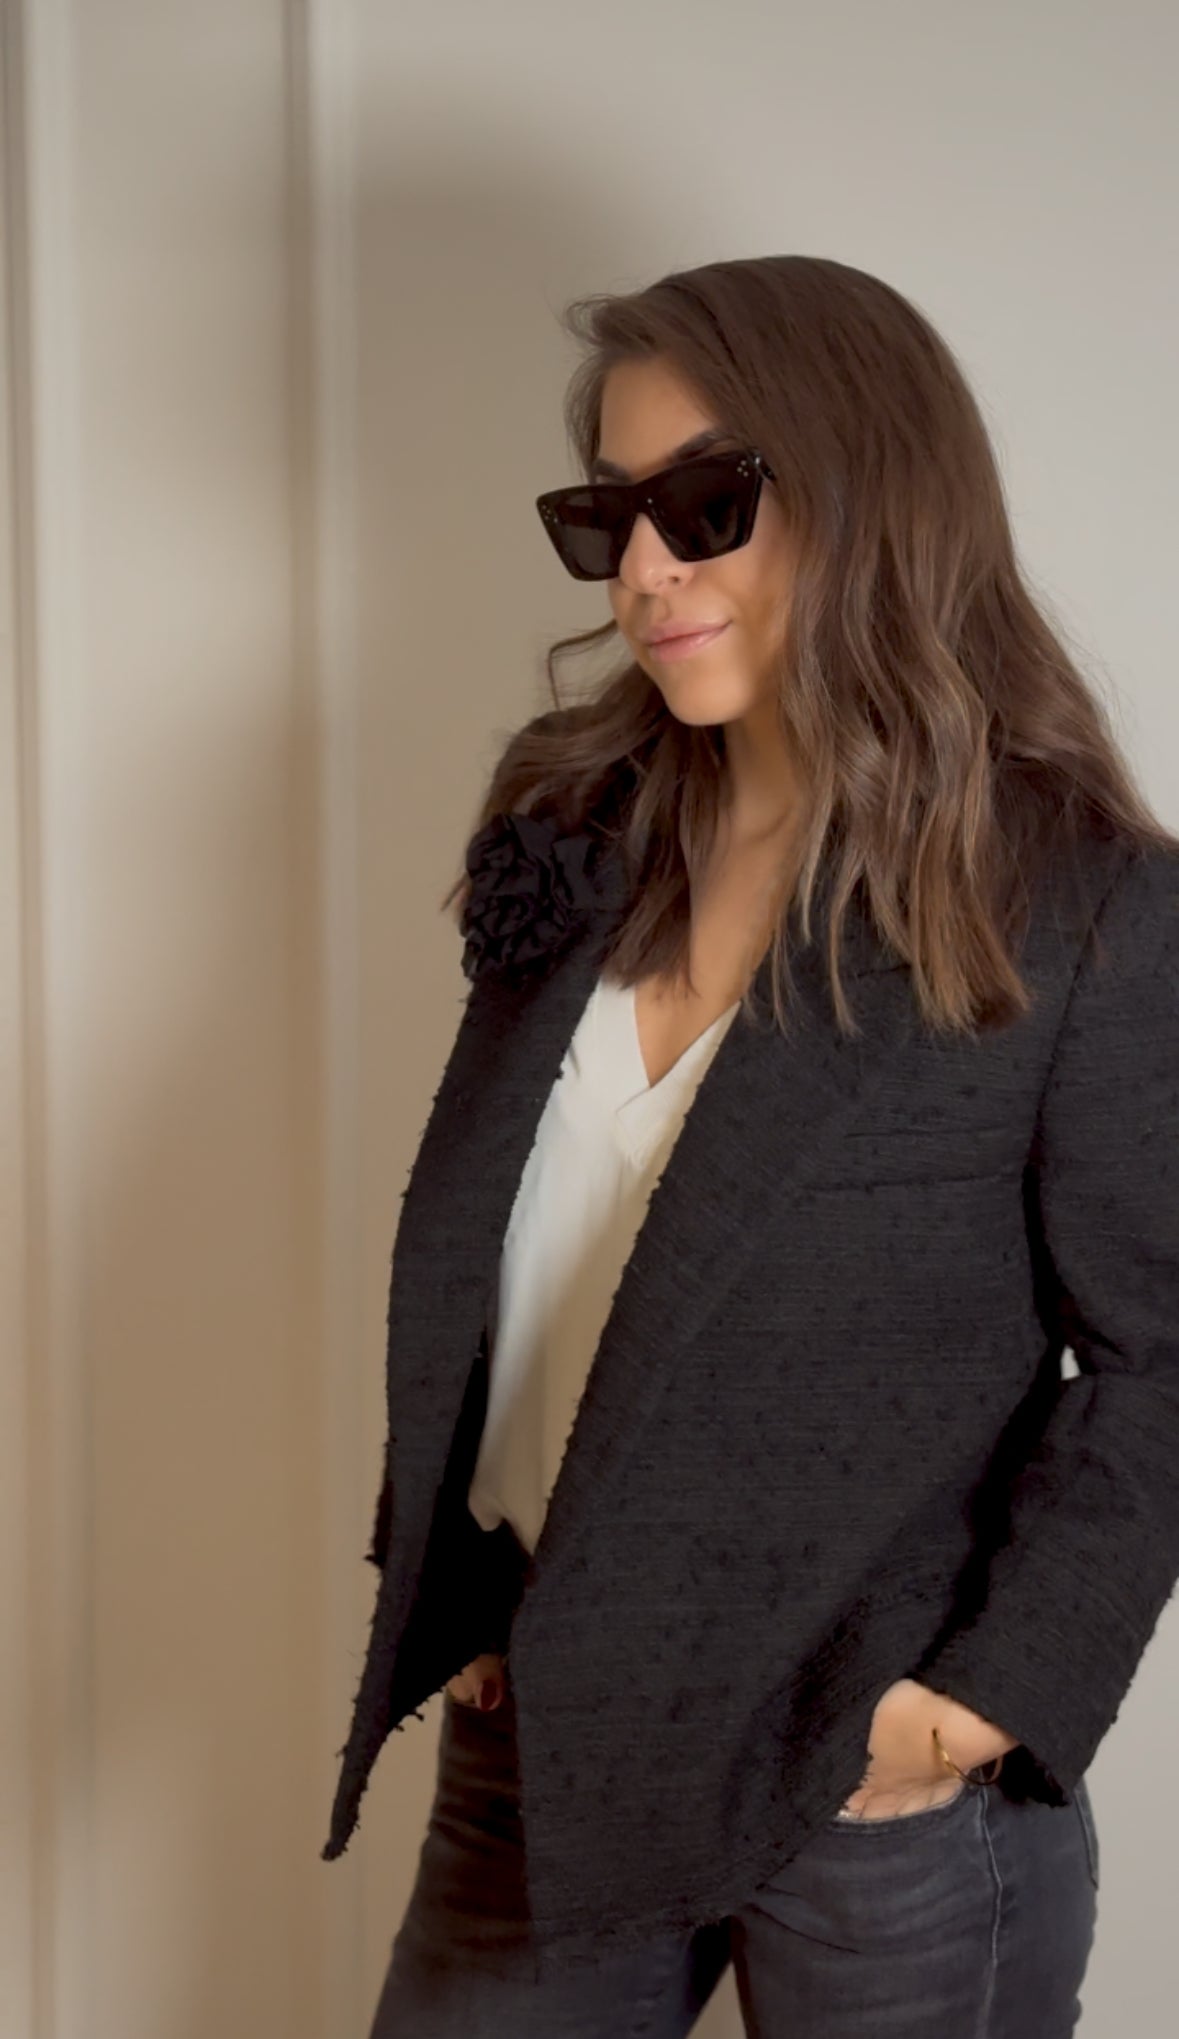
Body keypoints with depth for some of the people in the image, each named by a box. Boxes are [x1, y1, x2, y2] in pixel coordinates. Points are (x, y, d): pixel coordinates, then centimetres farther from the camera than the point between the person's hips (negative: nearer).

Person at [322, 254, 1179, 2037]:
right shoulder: (581, 835, 5)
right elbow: (467, 1249, 10)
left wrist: (992, 1703, -13)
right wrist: (442, 1589, 4)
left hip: (879, 1778, -4)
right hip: (540, 1722, 5)